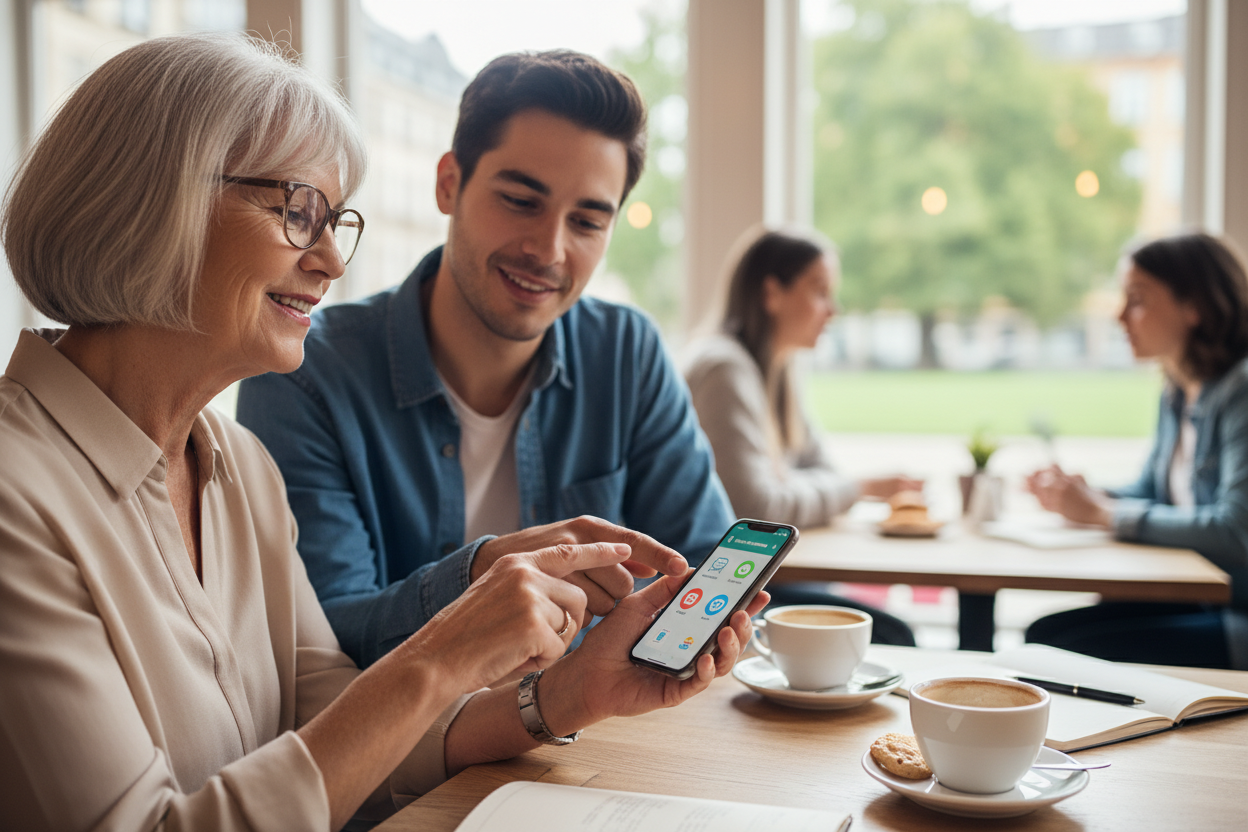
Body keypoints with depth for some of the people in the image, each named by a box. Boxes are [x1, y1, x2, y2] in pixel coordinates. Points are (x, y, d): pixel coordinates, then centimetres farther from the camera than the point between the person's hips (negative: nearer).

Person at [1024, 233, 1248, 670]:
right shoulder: (1177, 394, 11)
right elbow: (1151, 493, 22)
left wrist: (1103, 512, -17)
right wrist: (1078, 494, 0)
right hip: (1195, 599, 8)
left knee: (1065, 649, -18)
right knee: (1044, 635, -5)